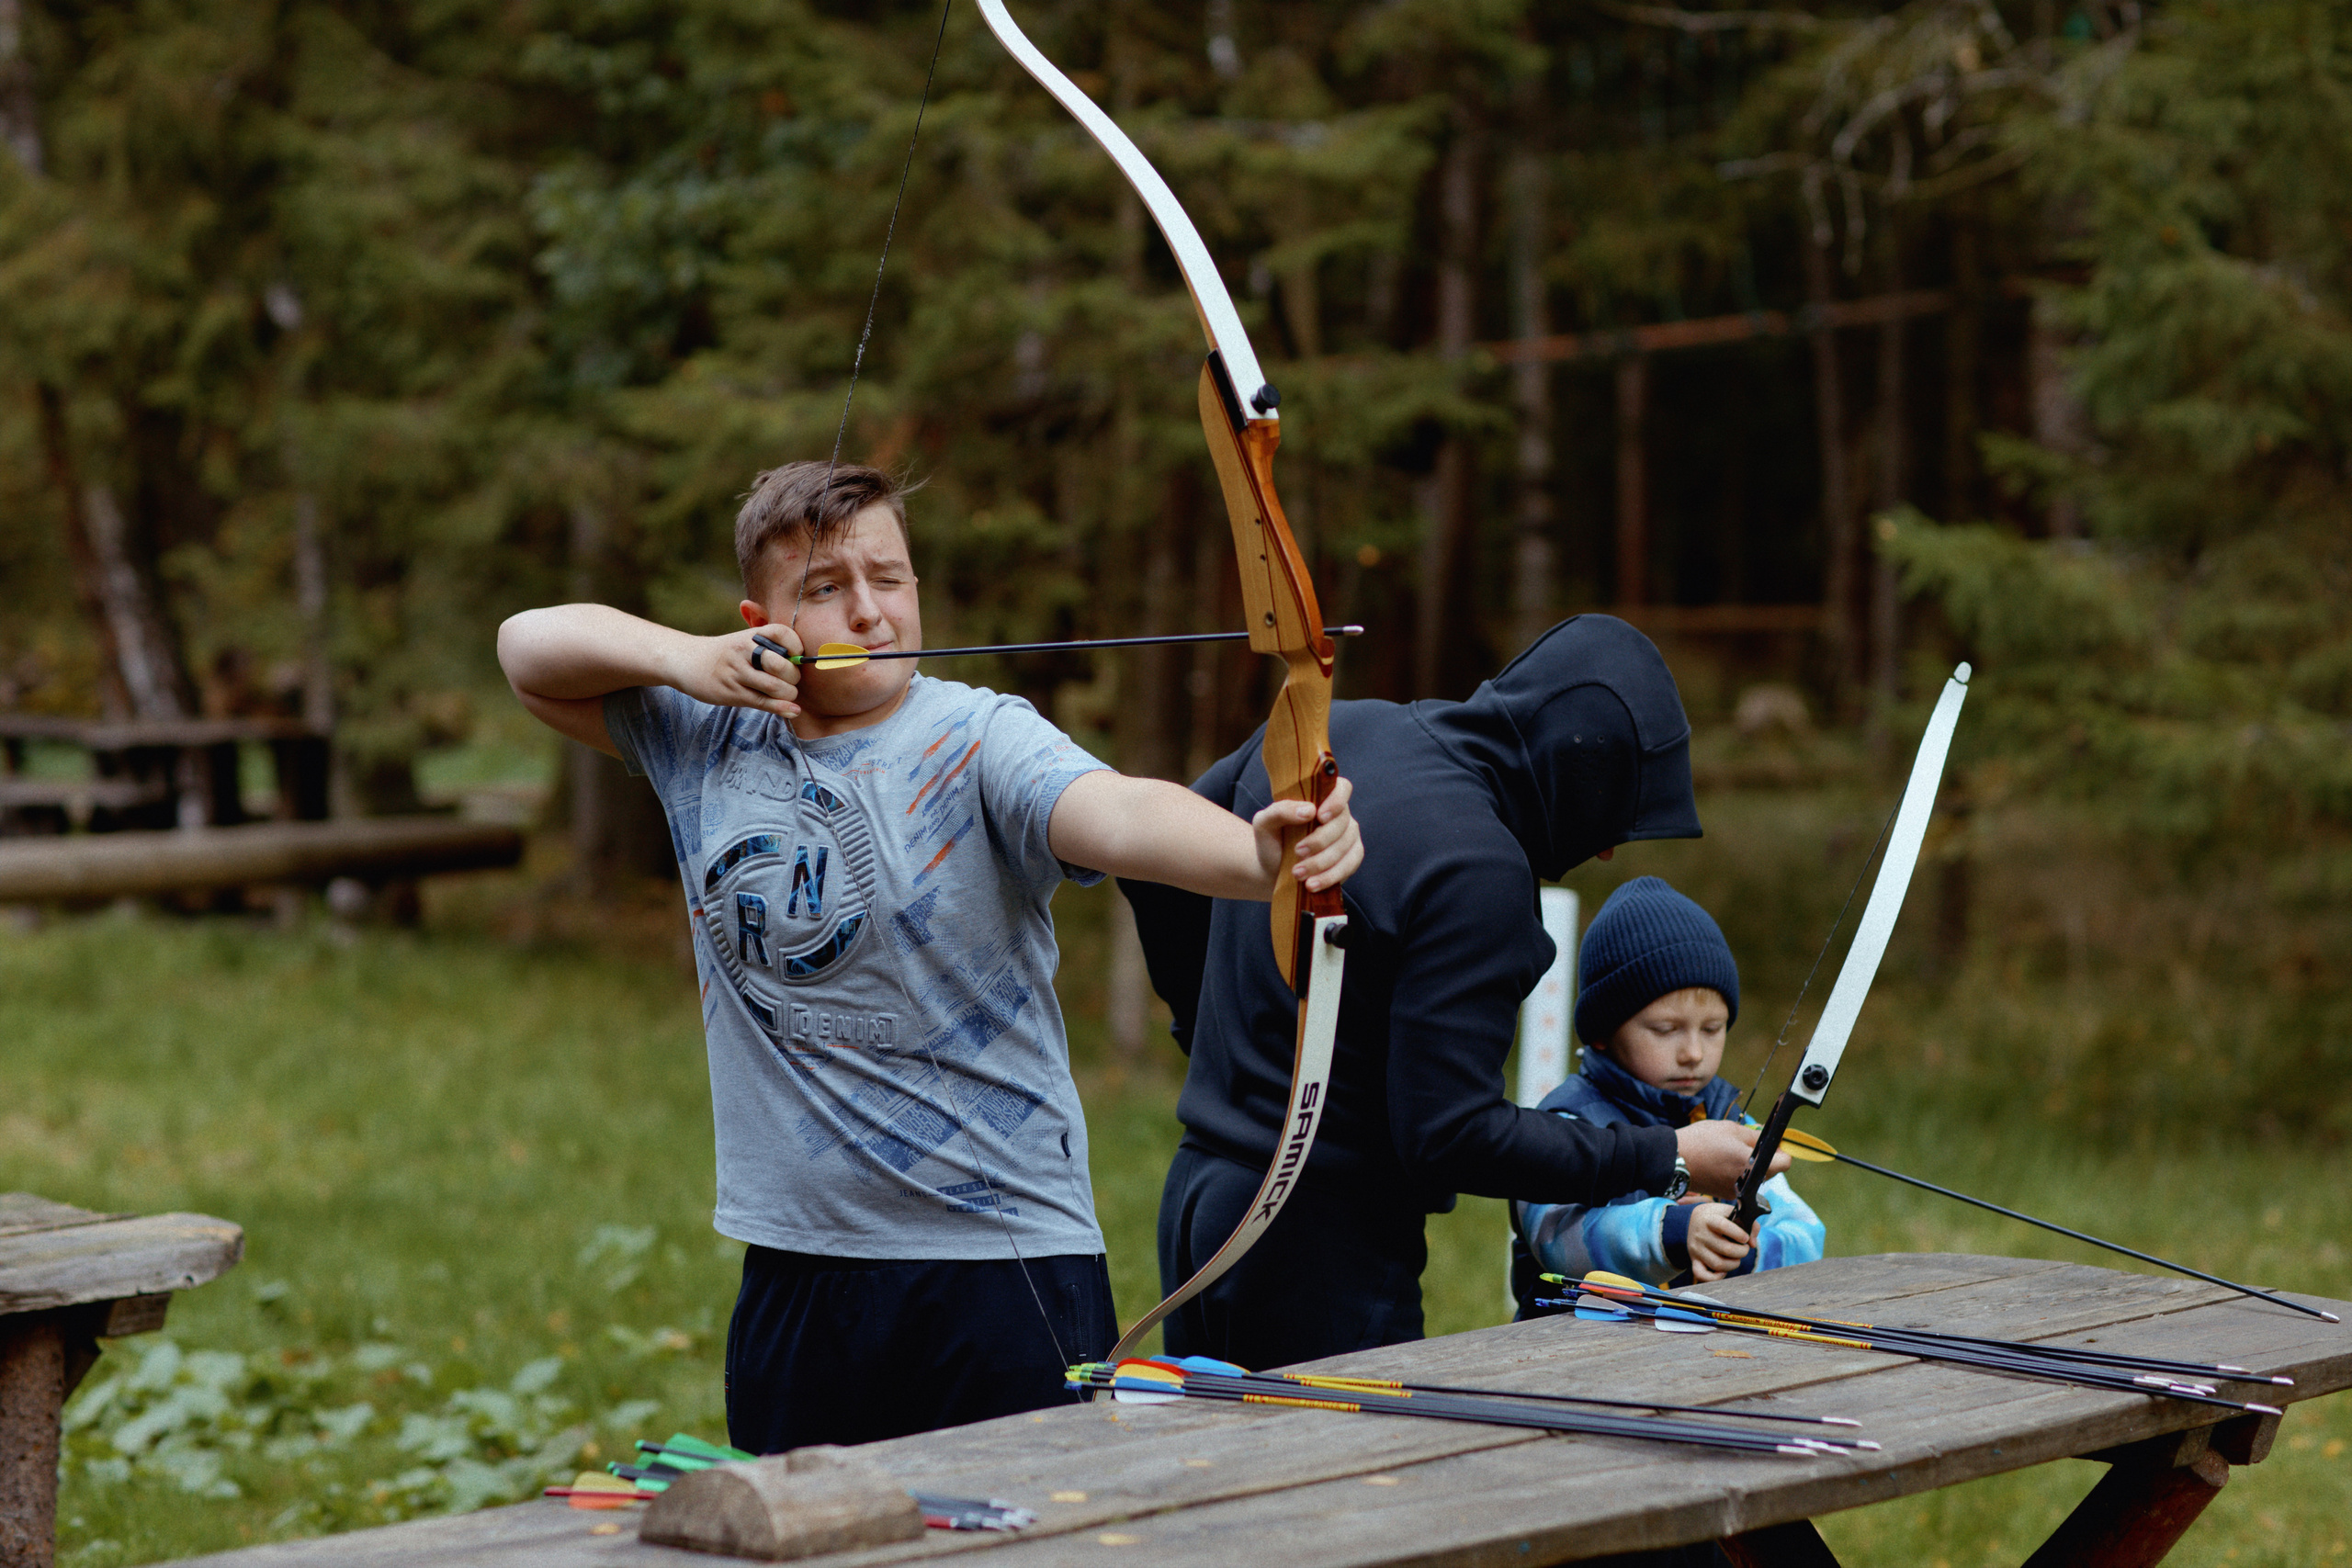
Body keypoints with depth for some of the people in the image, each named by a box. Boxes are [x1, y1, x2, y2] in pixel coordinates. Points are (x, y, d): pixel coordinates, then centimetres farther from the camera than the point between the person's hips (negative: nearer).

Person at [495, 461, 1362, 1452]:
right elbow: (528, 646, 14)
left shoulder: (979, 741, -8)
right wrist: (683, 658, -5)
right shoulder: (711, 739, 7)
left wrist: (1260, 853, -49)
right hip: (792, 1270, 4)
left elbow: (1120, 813, -27)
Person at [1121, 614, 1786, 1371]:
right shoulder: (1477, 870, -21)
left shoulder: (1325, 732, 5)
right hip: (1324, 1252, -9)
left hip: (1197, 1199, 9)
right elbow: (1452, 1135, -22)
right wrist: (1665, 1161, -14)